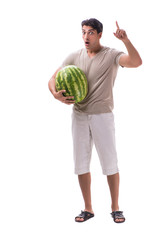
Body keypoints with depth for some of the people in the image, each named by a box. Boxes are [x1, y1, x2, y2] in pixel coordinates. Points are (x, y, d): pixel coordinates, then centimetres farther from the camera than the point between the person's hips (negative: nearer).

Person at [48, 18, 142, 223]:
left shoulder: (111, 56, -5)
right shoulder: (75, 57, 7)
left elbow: (136, 62, -22)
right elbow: (53, 79, 7)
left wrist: (126, 41, -36)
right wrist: (56, 94, -14)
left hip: (102, 115, -4)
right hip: (79, 116, 4)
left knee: (110, 163, 0)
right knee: (81, 164, 7)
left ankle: (115, 208, 15)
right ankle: (88, 209, 20)